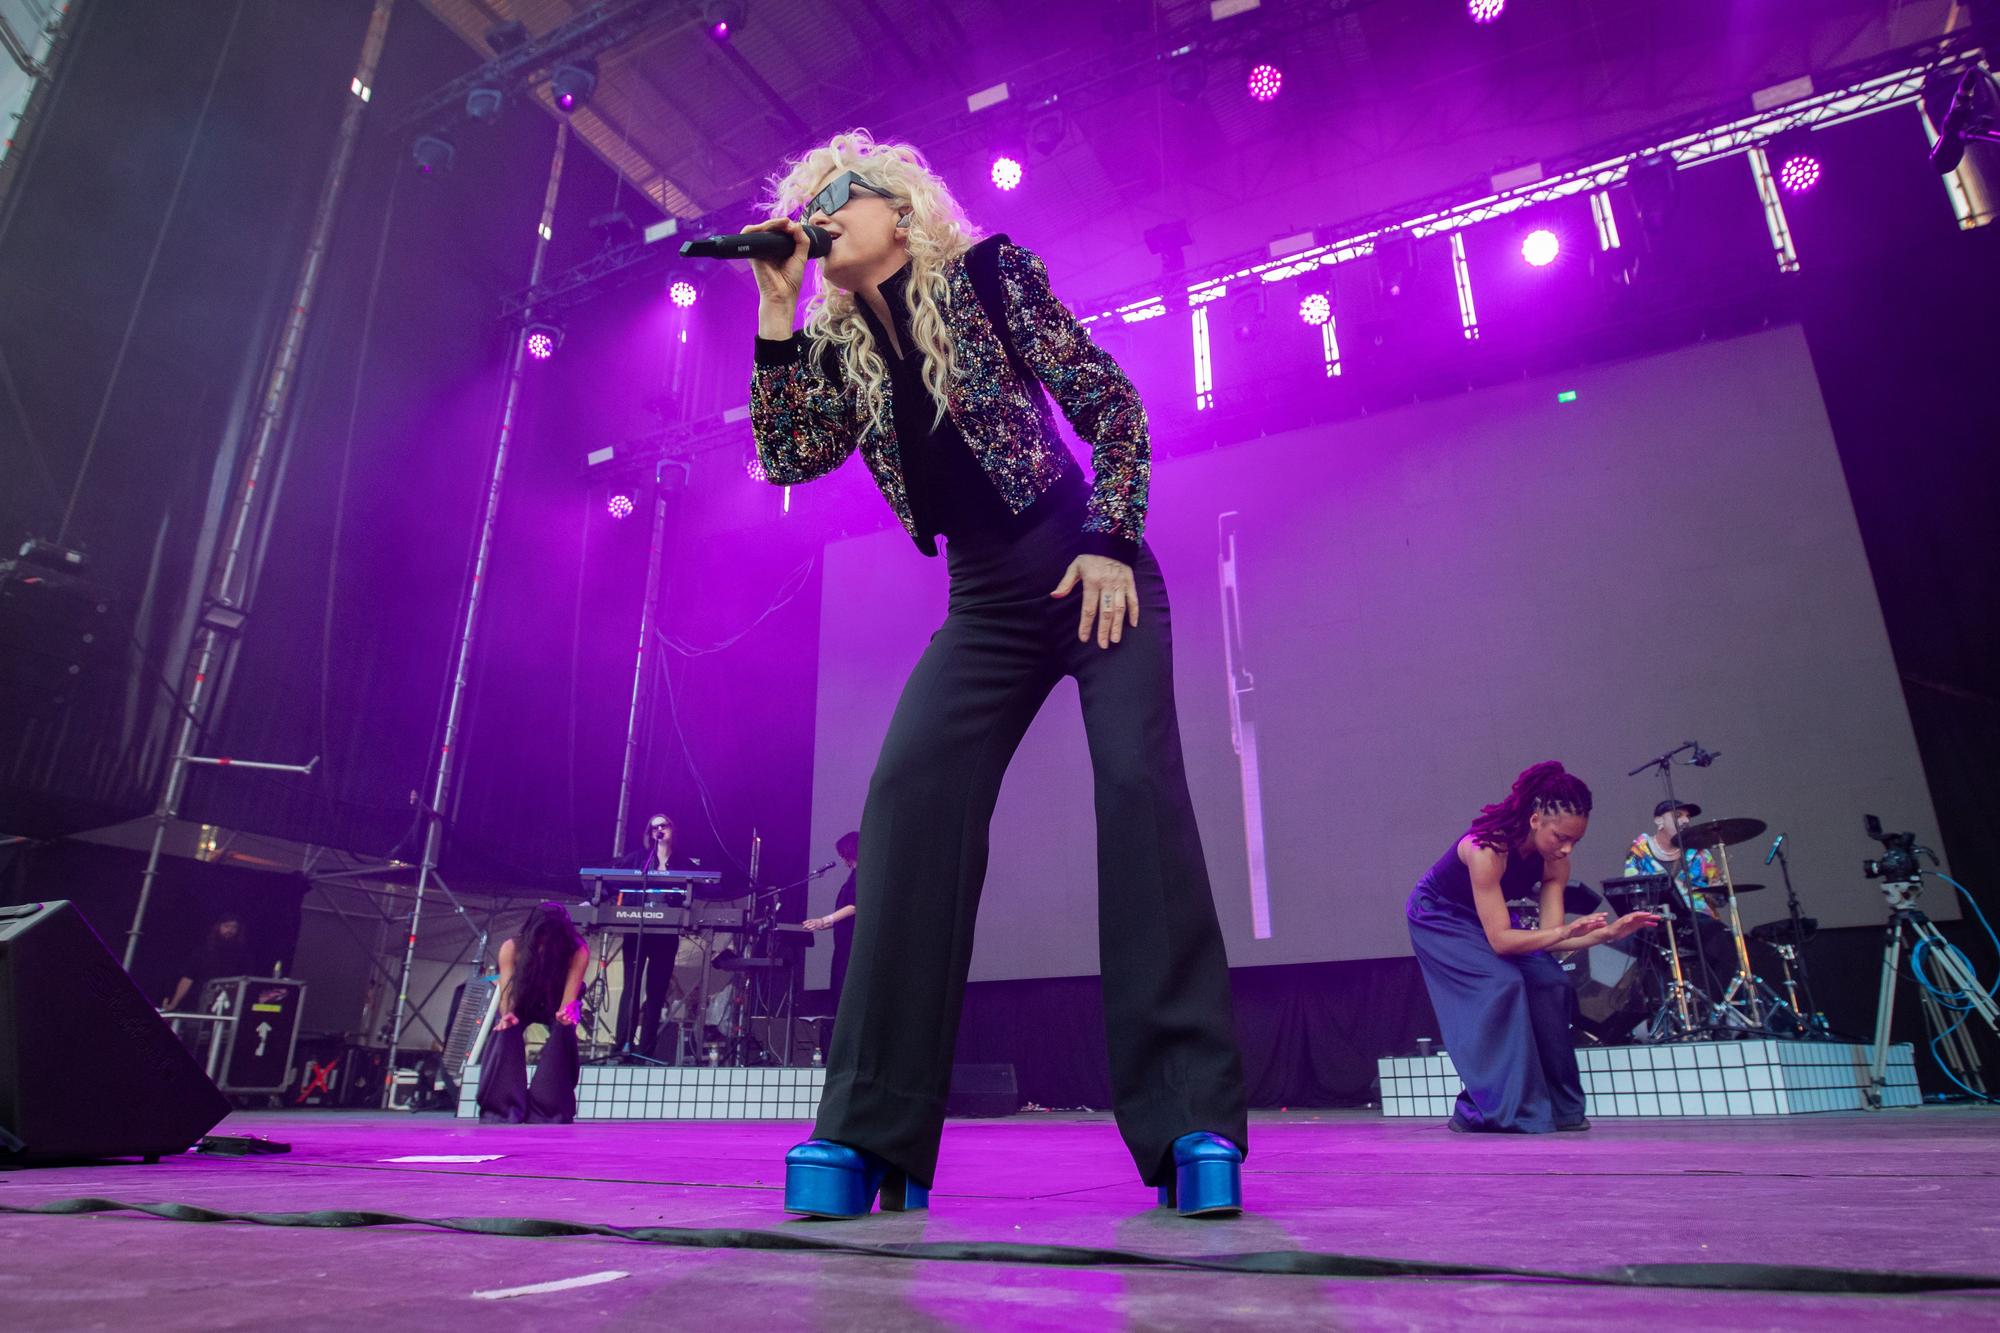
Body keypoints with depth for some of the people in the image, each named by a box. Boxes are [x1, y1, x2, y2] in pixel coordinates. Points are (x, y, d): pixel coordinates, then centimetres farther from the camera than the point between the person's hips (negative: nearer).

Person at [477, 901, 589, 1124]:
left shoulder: (578, 951, -31)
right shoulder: (512, 948, -28)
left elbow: (568, 1002, -34)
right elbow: (507, 996, -27)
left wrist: (566, 1013, -57)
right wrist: (507, 1014, -50)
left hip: (556, 1006, -1)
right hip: (522, 1005, 1)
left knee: (563, 1028, -34)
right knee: (505, 1029, -31)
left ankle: (549, 1111, -27)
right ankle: (501, 1110, -25)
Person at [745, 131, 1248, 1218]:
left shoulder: (991, 273, 2)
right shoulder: (842, 346, 15)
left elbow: (1112, 406, -3)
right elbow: (785, 456, 2)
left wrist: (1109, 542, -14)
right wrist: (776, 310, 1)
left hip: (1092, 575, -3)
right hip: (984, 605, 4)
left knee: (1140, 788, -20)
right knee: (908, 794, -16)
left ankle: (1193, 1126, -15)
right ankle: (877, 1137, -15)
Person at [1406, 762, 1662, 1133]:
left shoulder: (1555, 862, -15)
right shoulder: (1487, 849, -37)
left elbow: (1549, 937, -16)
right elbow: (1499, 939, -37)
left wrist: (1607, 933, -29)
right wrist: (1564, 930, -46)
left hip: (1486, 919, 7)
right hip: (1438, 918, -7)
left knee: (1550, 982, -10)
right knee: (1501, 985, -24)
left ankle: (1557, 1106, 3)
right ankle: (1484, 1110, -14)